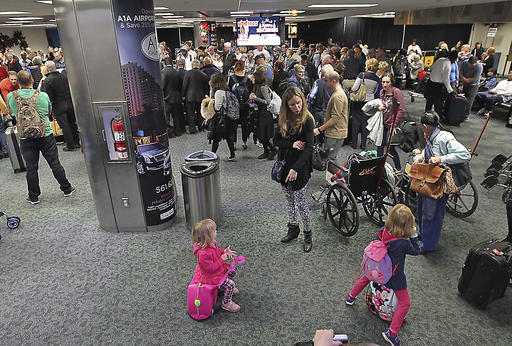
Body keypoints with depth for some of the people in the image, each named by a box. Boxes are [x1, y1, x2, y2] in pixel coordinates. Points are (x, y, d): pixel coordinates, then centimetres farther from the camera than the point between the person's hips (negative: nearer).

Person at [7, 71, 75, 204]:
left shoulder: (11, 97, -6)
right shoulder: (43, 95, -6)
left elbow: (12, 111, 14)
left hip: (25, 138, 1)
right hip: (45, 135, 0)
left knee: (31, 168, 9)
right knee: (55, 164, 10)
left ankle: (33, 197, 19)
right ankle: (67, 189, 20)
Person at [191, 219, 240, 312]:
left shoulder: (211, 243, -9)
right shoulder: (203, 253, -38)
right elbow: (210, 268, -32)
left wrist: (225, 251, -5)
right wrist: (222, 259, -27)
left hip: (219, 268, 9)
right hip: (211, 276, -9)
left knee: (234, 270, 13)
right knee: (230, 284, -14)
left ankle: (228, 289, 36)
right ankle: (226, 304, 9)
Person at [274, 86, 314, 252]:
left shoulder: (307, 120, -15)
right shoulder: (283, 119, 3)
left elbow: (309, 148, -22)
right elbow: (276, 139, 0)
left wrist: (295, 168, -31)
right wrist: (291, 143, -18)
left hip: (299, 167, -6)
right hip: (284, 165, 6)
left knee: (300, 202, 2)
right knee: (289, 200, 17)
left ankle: (308, 233, 21)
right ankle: (293, 228, 35)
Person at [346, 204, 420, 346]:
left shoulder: (381, 232, -18)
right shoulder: (403, 243, -32)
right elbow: (416, 251, -11)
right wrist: (413, 235, -7)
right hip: (395, 276, -5)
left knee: (366, 277, 37)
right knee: (405, 303, 15)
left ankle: (351, 297, 53)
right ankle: (392, 333, 15)